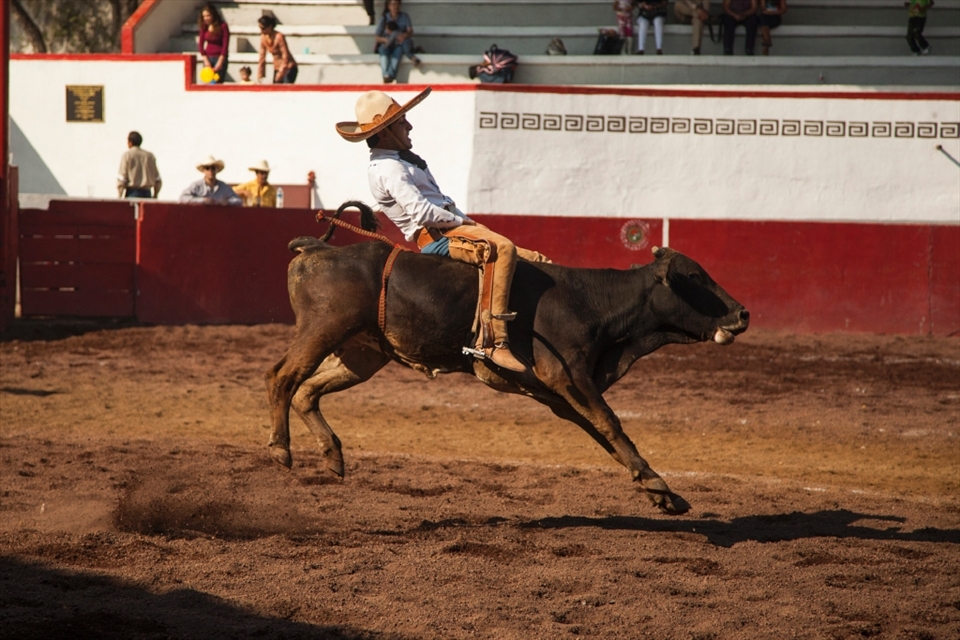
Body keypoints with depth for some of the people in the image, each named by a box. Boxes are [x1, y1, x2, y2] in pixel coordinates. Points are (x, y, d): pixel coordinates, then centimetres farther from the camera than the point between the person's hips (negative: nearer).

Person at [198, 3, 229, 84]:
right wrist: (205, 60, -6)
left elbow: (225, 45, -11)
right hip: (208, 57, 4)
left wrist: (220, 62, -16)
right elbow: (201, 43, 4)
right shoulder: (204, 27, 4)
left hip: (219, 58, -4)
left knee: (218, 83, -9)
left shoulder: (222, 26, -9)